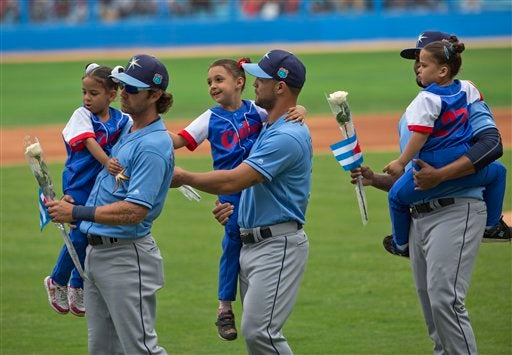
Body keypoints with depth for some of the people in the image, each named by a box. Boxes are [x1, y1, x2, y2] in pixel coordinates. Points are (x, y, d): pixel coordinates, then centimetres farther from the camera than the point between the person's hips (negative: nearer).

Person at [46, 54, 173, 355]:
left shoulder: (153, 145, -19)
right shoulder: (128, 129, 12)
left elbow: (134, 211, -26)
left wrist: (77, 213, -24)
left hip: (127, 258, -10)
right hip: (96, 251, 10)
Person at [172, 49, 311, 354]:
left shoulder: (288, 136, -18)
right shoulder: (269, 127, 15)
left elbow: (233, 181, -20)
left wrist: (184, 177, -9)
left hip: (278, 246, -10)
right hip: (251, 244, 10)